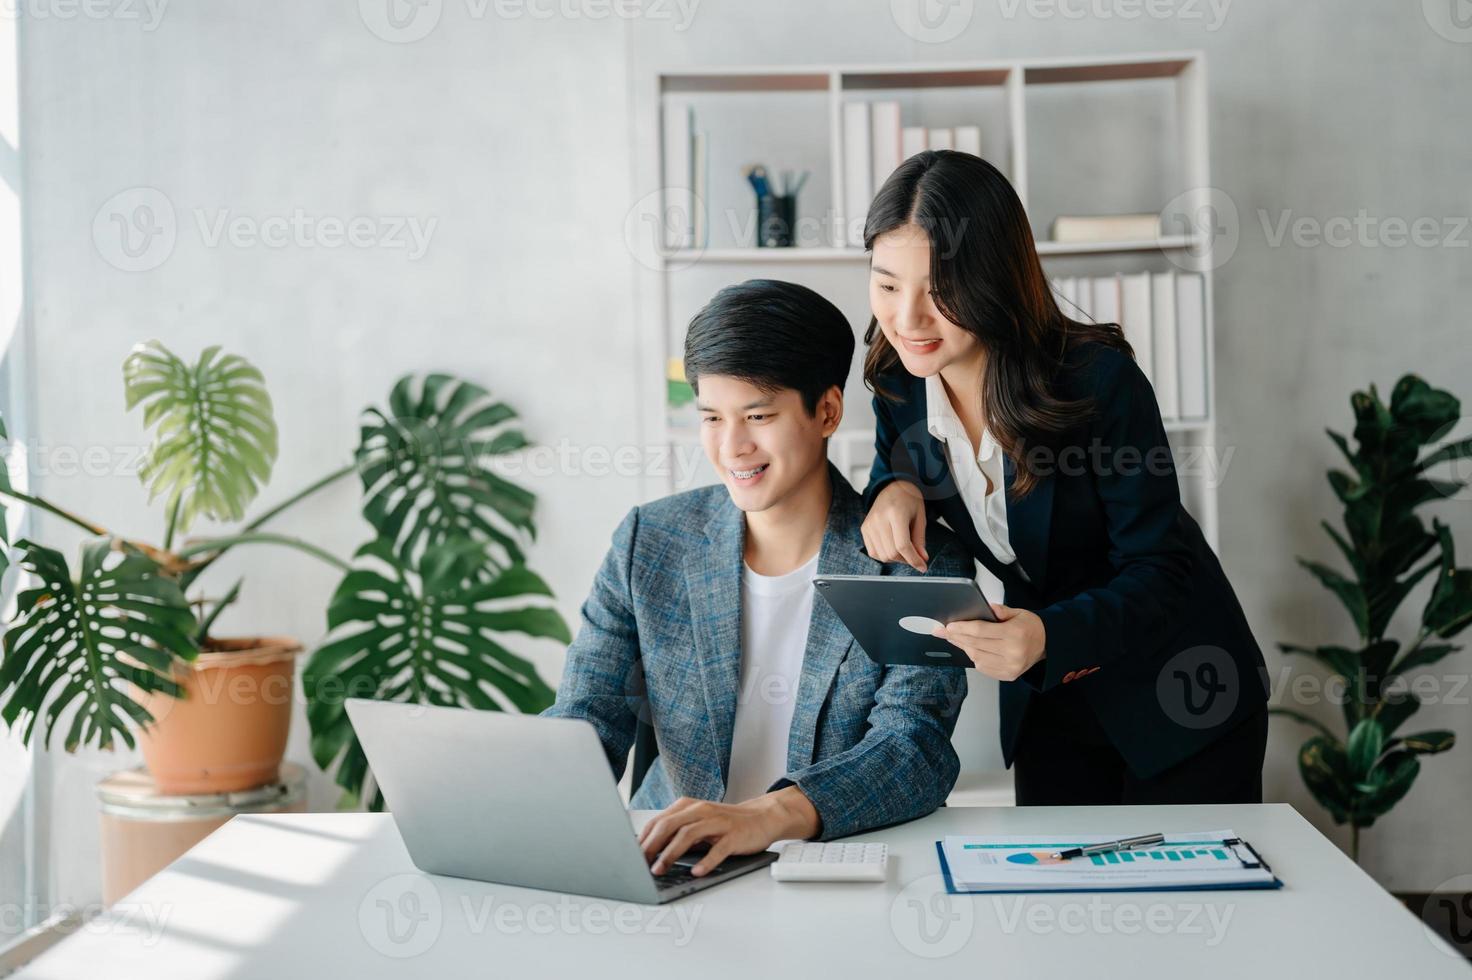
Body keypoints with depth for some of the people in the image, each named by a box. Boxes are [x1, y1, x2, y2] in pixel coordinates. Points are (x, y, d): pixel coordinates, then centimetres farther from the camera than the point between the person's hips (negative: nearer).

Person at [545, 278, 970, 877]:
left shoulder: (919, 563, -7)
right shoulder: (648, 544, 3)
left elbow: (915, 748, -18)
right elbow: (587, 716, 1)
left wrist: (767, 816, -36)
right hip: (668, 865, 1)